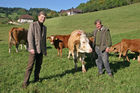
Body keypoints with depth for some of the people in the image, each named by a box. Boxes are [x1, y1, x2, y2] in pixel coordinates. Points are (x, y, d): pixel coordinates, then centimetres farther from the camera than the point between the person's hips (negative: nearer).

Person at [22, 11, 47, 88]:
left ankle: (36, 79, 24)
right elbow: (30, 37, -10)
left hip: (41, 50, 5)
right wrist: (31, 48, -18)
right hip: (33, 49, -5)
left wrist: (45, 50, 15)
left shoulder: (44, 27, 15)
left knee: (38, 65, 10)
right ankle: (26, 81, 5)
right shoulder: (33, 25, -2)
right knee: (30, 65, -4)